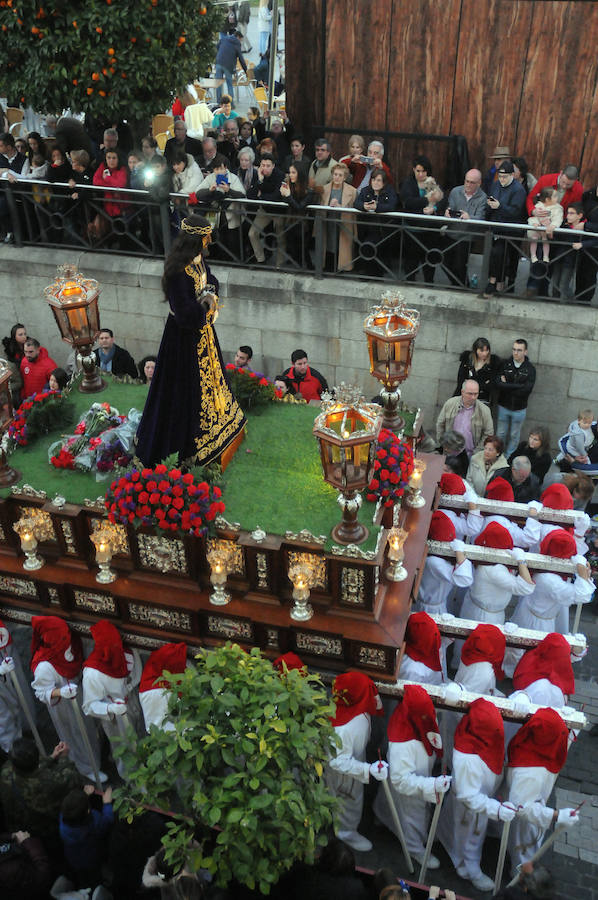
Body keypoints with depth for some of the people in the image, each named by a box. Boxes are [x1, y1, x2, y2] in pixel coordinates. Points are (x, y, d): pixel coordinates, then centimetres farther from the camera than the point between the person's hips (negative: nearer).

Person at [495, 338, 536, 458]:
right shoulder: (505, 364, -4)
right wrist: (517, 386, -23)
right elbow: (497, 382, -18)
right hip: (503, 406, 1)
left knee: (514, 436, 13)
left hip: (519, 409, -1)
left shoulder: (530, 369, -8)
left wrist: (506, 386, -19)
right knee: (500, 434, 11)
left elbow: (527, 390, -20)